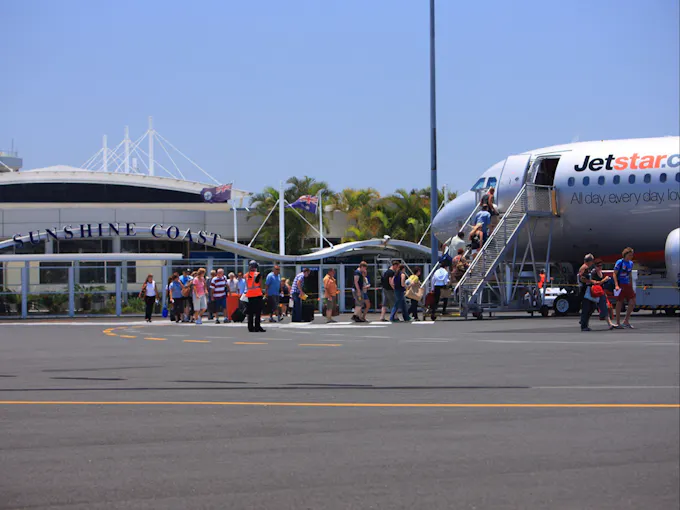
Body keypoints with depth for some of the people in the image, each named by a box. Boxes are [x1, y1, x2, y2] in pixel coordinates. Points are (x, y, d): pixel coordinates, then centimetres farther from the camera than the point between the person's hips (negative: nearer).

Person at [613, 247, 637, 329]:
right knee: (619, 303, -1)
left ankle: (626, 321, 10)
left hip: (628, 285, 7)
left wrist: (631, 286, 19)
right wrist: (616, 285, -19)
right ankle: (618, 323, 6)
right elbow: (614, 274, -9)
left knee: (632, 302, -1)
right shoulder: (619, 262, -8)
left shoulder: (631, 263, 13)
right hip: (620, 285, -7)